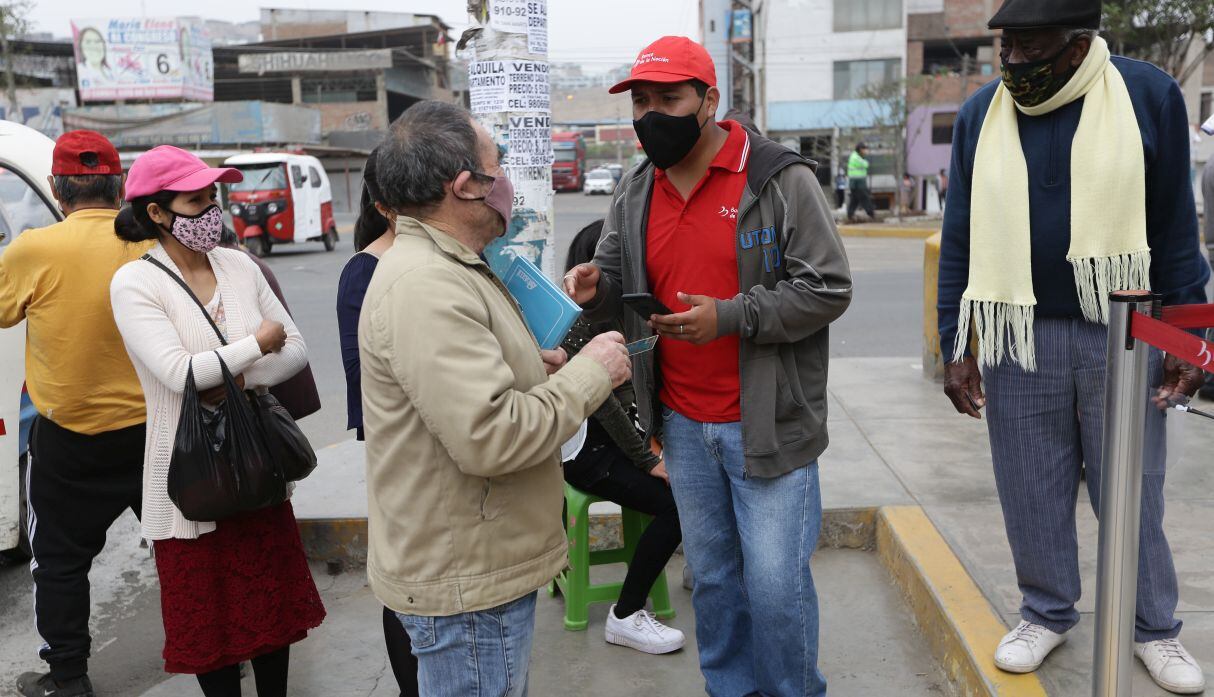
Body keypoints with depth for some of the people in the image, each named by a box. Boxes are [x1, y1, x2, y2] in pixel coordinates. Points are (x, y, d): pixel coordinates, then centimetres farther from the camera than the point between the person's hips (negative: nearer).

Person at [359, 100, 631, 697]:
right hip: (464, 584, -10)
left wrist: (532, 368, 4)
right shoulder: (425, 287, -25)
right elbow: (490, 438, -31)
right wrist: (589, 374, -18)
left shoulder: (443, 267, 11)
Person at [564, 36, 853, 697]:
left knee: (775, 584, 2)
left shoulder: (779, 179, -10)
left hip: (767, 423, -5)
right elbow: (622, 289, 15)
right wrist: (595, 289, -9)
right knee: (712, 578, 18)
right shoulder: (635, 192, 7)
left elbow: (828, 288, -12)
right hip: (682, 424, 5)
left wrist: (730, 317, -22)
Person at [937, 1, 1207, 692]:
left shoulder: (1148, 94, -3)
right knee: (1033, 493, 9)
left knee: (1133, 492, 9)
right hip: (1019, 336, 2)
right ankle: (1048, 614, 28)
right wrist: (955, 346, 3)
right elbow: (959, 240, 5)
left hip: (1122, 333, -1)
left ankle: (1155, 627, 27)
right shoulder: (981, 113, 3)